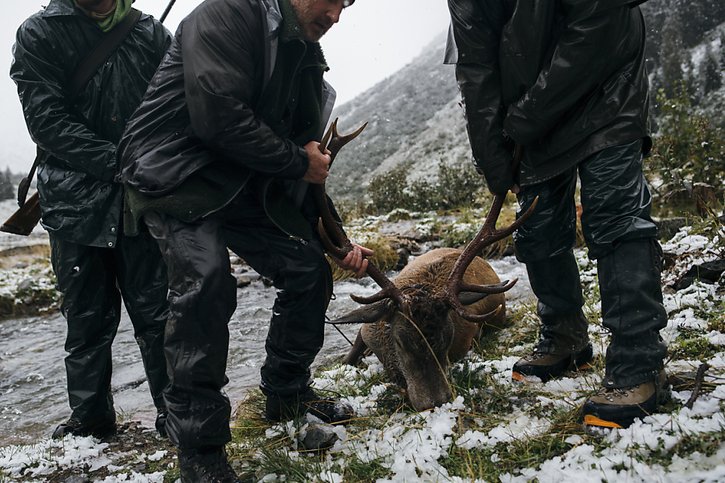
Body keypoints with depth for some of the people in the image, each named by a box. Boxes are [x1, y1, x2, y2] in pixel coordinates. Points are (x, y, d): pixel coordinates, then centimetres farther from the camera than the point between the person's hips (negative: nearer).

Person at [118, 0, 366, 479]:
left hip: (244, 184, 8)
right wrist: (298, 161, -16)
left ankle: (287, 392, 23)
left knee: (308, 270, 2)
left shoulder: (307, 62, 10)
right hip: (174, 174, -8)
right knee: (206, 281, -28)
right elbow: (218, 116, -28)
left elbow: (308, 165, 13)